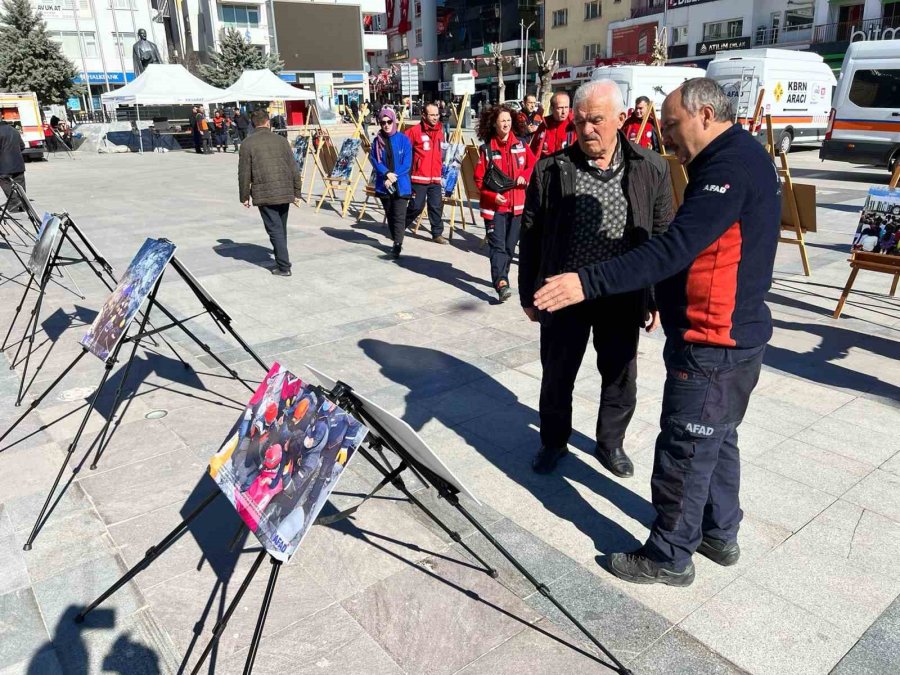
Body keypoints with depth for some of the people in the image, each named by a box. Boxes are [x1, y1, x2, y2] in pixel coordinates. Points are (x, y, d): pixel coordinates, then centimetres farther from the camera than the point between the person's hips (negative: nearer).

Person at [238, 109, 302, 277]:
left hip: (264, 194, -3)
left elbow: (244, 174, -2)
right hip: (285, 192, 3)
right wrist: (297, 192, 13)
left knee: (275, 229, -2)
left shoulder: (247, 144, 0)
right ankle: (281, 261, 25)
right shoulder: (281, 140, 8)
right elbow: (293, 168, 7)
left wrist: (244, 197, 7)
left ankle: (284, 266, -5)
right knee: (281, 228, 16)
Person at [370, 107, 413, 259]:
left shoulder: (403, 139, -3)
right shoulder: (377, 141, 5)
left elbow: (407, 163, -6)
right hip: (383, 185, 3)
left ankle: (397, 245, -8)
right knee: (390, 215, 12)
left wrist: (393, 177, -14)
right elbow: (374, 161, -1)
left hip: (401, 185, -3)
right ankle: (396, 241, 25)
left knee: (399, 216, -9)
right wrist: (387, 174, -18)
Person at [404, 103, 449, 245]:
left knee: (437, 206, 5)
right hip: (419, 177, -5)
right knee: (417, 206, 0)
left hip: (435, 177, 5)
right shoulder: (415, 131, -10)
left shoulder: (440, 131, 11)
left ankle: (437, 234, 15)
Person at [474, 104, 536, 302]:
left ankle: (501, 277, 27)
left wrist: (524, 176, -7)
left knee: (510, 245, 11)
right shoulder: (486, 149, -5)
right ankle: (501, 283, -19)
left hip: (517, 204, 4)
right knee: (497, 245, -11)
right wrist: (492, 195, -17)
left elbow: (533, 165, 14)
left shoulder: (520, 145, 5)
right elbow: (479, 178, -5)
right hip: (494, 206, -4)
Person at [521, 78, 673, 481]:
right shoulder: (552, 169, -6)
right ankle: (553, 441, 36)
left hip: (623, 297, 1)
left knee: (621, 379, 15)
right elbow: (531, 235, 0)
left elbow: (662, 239, 3)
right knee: (556, 376, 13)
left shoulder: (651, 170, -4)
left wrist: (658, 299, 3)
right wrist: (528, 294, 2)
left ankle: (610, 443, 39)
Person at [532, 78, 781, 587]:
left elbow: (673, 249, -31)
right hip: (731, 335, 10)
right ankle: (719, 534, 38)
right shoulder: (741, 157, 12)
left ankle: (669, 558, 19)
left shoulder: (730, 166, -20)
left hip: (712, 343, -10)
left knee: (684, 451, 2)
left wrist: (587, 283, -33)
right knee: (717, 439, 21)